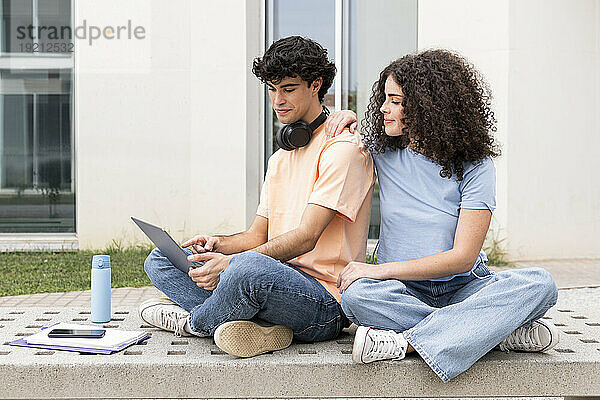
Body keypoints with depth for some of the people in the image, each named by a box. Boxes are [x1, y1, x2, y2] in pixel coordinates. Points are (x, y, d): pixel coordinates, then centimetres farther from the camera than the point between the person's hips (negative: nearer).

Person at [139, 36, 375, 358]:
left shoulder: (342, 149, -8)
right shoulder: (280, 159, 22)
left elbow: (305, 237, -17)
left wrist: (232, 262, -25)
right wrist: (218, 244, -2)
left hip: (325, 302, -8)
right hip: (277, 281, 9)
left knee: (251, 266, -41)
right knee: (160, 259, 2)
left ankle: (194, 323, -7)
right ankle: (258, 325, -19)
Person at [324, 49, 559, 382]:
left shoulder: (474, 165, -7)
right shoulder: (383, 152, 4)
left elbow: (463, 256, -14)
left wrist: (380, 270, -19)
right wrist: (347, 120, 2)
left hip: (463, 287, -1)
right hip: (404, 291, 1)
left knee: (539, 283, -29)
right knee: (356, 294, -33)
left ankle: (406, 341, -35)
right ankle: (501, 330, -26)